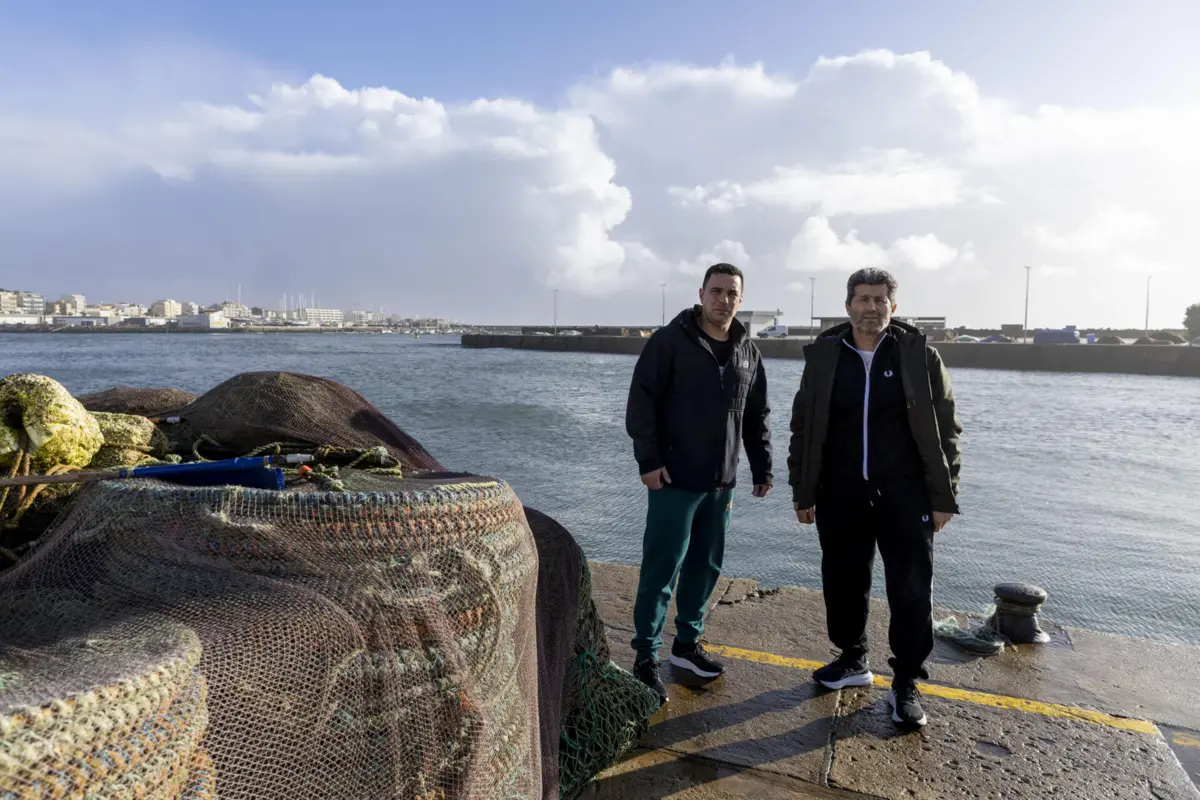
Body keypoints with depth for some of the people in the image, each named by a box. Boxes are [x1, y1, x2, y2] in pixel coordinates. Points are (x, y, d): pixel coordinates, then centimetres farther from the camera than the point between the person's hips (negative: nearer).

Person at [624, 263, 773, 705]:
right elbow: (641, 402, -11)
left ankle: (687, 642, 29)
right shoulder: (669, 341, -8)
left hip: (721, 482, 6)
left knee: (706, 565, 13)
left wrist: (762, 468, 12)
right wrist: (649, 460, -17)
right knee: (661, 568, -1)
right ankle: (646, 656, 10)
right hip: (675, 479, -6)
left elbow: (757, 417, 16)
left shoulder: (748, 352, 10)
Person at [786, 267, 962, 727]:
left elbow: (945, 431, 1)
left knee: (911, 589, 2)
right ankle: (853, 660, 34)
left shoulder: (920, 357, -1)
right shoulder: (823, 357, 2)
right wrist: (803, 493, 4)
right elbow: (803, 429, 5)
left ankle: (906, 683, 18)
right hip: (841, 494, 2)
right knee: (843, 582, 13)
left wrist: (944, 497, -3)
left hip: (905, 495, -2)